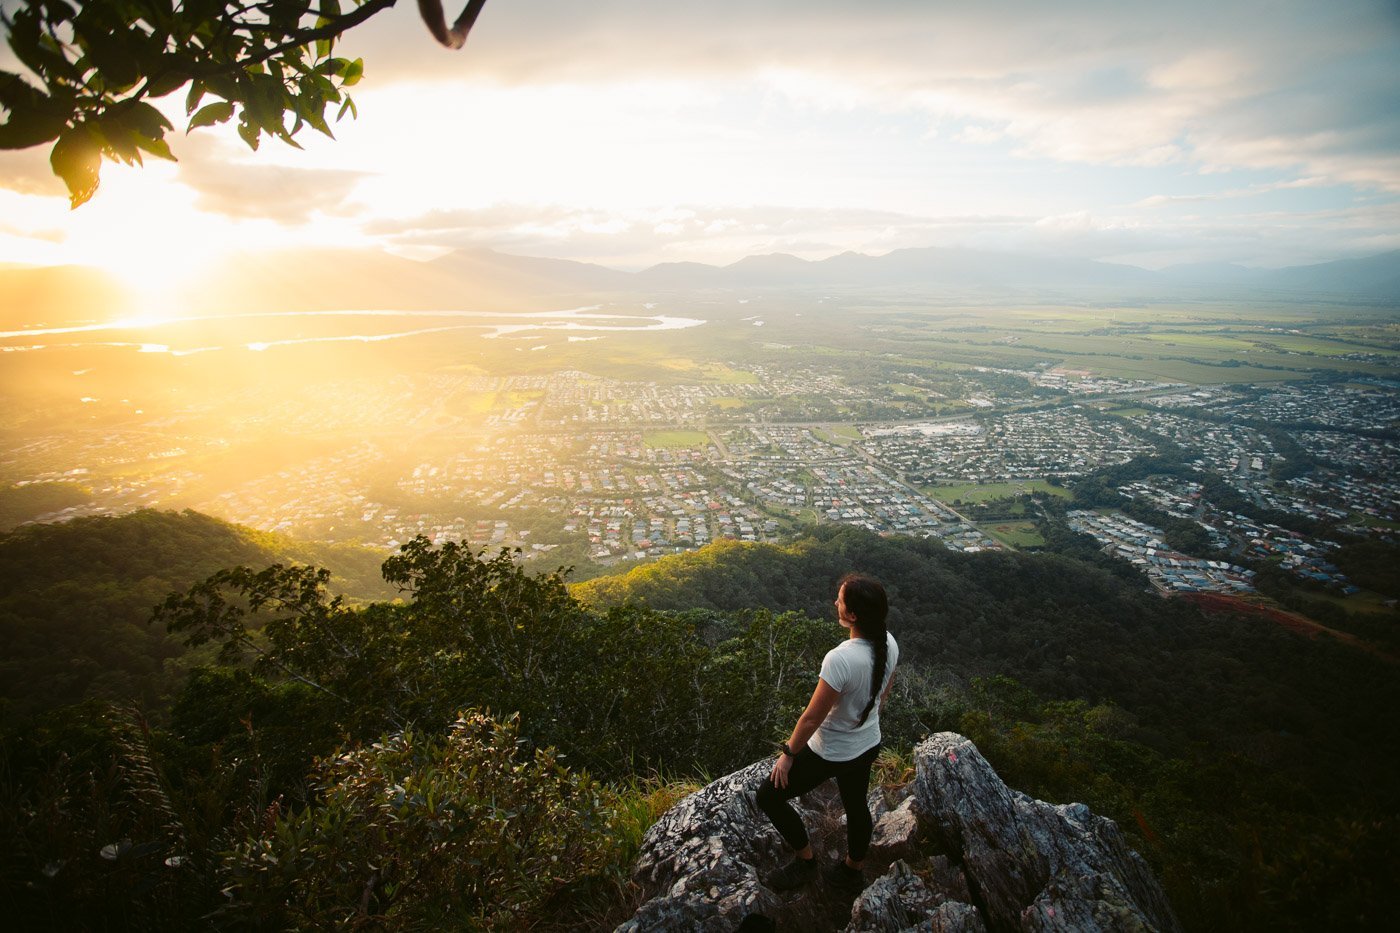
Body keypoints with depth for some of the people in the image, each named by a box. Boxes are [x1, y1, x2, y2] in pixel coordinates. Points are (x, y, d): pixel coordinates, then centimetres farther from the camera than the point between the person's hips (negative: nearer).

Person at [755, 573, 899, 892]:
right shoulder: (888, 644, -14)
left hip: (832, 754, -7)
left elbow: (812, 717, -25)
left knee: (769, 796, 10)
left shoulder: (840, 659, -37)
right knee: (856, 805, 29)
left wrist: (788, 754, -10)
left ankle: (805, 860, 26)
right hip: (869, 745, 7)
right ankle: (852, 869, 52)